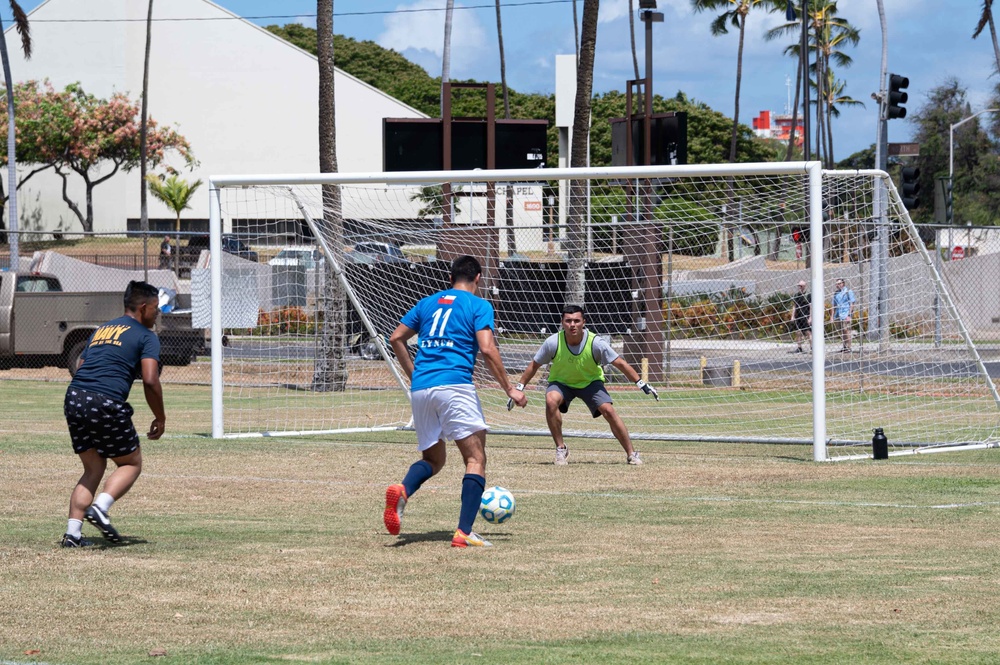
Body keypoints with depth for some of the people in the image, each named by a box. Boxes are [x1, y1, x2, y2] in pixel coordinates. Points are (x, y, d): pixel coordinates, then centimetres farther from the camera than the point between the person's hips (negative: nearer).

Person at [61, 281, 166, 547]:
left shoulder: (101, 330, 26)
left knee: (93, 469, 17)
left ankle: (72, 532, 5)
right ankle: (100, 507, -12)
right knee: (132, 463, 12)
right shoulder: (146, 336, 4)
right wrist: (160, 418, 3)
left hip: (73, 398, 7)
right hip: (106, 403, -7)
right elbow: (150, 380, -7)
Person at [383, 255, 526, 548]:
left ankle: (402, 490, -16)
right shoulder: (478, 306, 5)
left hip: (420, 389, 6)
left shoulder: (428, 303, 20)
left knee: (433, 459, 17)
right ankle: (464, 532, -17)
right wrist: (510, 389, -1)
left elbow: (396, 339, 18)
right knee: (476, 459, -2)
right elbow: (487, 349, -8)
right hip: (454, 385, -6)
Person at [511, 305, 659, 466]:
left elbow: (620, 364, -19)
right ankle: (561, 449, -15)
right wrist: (519, 389, -11)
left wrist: (642, 384, -22)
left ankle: (631, 453, -6)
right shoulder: (553, 342, -25)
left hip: (590, 382, 0)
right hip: (561, 382, 0)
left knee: (608, 410, -20)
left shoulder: (595, 343, -26)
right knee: (551, 401, -31)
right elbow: (534, 365, -10)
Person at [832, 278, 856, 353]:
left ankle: (848, 347, -12)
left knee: (846, 330, -11)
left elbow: (852, 304, -5)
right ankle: (844, 346, 12)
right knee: (841, 332, 6)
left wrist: (849, 315, -13)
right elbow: (834, 305, 21)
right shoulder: (836, 293, 16)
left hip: (845, 314, -6)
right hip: (838, 315, 6)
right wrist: (833, 316, 14)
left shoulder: (848, 292, -1)